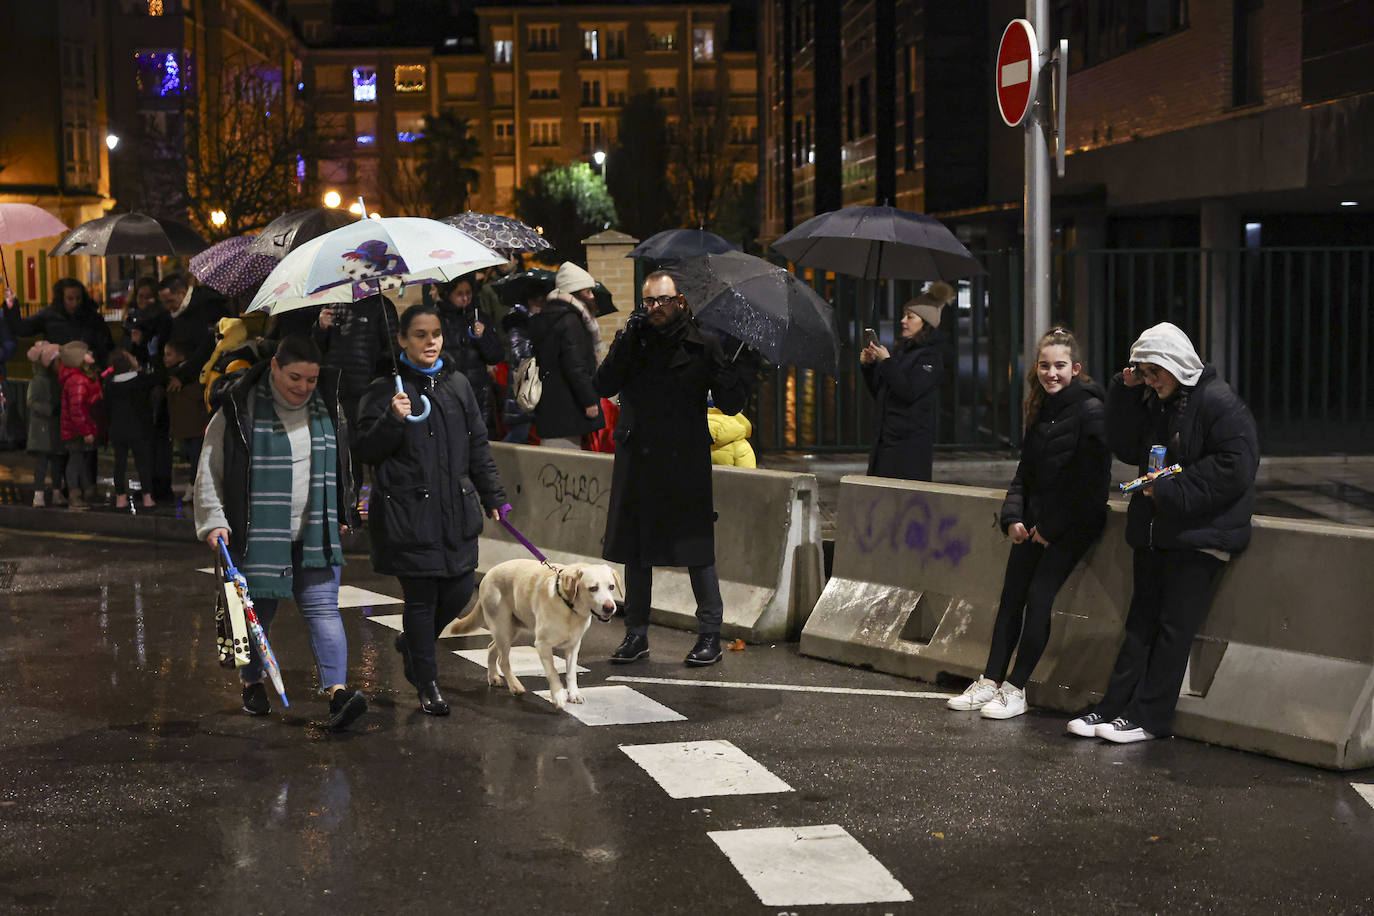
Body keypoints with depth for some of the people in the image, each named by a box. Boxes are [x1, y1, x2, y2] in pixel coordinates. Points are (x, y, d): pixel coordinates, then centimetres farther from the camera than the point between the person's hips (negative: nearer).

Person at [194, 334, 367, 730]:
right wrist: (214, 521, -9)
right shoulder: (241, 407, -7)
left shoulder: (327, 406, 7)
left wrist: (343, 516, 22)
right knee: (258, 609, 7)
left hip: (315, 535, 3)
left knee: (322, 608, -6)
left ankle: (337, 690, -14)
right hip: (258, 534, -3)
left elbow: (341, 466, 22)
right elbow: (209, 471, -3)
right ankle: (252, 683, 28)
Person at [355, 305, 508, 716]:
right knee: (421, 598, 0)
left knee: (459, 590, 7)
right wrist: (393, 420, -23)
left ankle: (410, 642, 36)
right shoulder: (385, 390, -4)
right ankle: (427, 685, 14)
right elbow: (367, 451, -7)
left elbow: (478, 446, 17)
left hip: (455, 510, 5)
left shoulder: (458, 384, 11)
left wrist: (493, 496, 17)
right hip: (407, 512, -5)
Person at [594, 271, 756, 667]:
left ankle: (710, 635, 9)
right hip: (637, 462, 3)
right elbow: (604, 386, -5)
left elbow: (730, 404, -4)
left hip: (685, 463, -3)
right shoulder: (632, 340, 7)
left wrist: (744, 365, -18)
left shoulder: (702, 345, -1)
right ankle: (636, 634, 21)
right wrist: (627, 344, -14)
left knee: (696, 547, -2)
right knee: (635, 549, 10)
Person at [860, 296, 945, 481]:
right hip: (886, 437, 8)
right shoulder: (902, 350, 17)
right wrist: (868, 365, 6)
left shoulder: (931, 356, -7)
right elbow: (879, 394, 20)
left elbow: (909, 392, -19)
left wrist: (886, 361, -17)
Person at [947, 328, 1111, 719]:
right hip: (1035, 523, 7)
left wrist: (1052, 527, -13)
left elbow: (1090, 479, -15)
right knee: (1011, 594, 4)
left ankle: (1016, 689, -6)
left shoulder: (1089, 411, -12)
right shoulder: (1040, 411, 12)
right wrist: (1014, 517, 2)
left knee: (1039, 595, -13)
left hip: (1074, 524, -7)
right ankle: (990, 682, 9)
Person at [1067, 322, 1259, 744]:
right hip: (1153, 531, 8)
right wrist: (1126, 391, 1)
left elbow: (1233, 467, -20)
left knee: (1173, 627, -3)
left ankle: (1149, 717, 1)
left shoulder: (1220, 403, -14)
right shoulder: (1153, 401, 12)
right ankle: (1115, 707, 12)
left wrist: (1172, 491, -20)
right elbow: (1126, 448, 12)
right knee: (1141, 622, 10)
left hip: (1201, 537, -8)